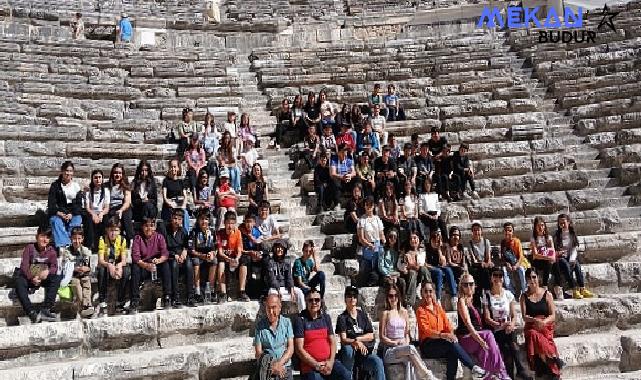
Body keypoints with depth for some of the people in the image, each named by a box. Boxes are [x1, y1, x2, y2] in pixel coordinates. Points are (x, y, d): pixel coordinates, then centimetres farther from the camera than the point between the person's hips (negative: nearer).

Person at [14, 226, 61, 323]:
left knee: (56, 278, -27)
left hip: (44, 278, 2)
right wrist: (32, 278, -26)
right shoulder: (29, 248, -2)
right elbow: (24, 266, -11)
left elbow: (54, 267, -3)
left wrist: (48, 272, -27)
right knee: (19, 282, -34)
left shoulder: (51, 251, 4)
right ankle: (32, 313, -43)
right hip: (28, 277, -2)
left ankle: (45, 311, -33)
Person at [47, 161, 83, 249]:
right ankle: (62, 245, -45)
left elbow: (79, 204, 7)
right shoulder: (55, 186, 10)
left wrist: (71, 214, -12)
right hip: (58, 214, 0)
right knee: (56, 222, -32)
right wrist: (59, 213, -17)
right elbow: (51, 204, 2)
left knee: (77, 221, -32)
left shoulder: (76, 186, 13)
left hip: (73, 214, 0)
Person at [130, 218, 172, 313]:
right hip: (143, 267, -1)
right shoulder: (138, 238, -1)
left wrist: (159, 260, -35)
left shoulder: (159, 237, 2)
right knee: (134, 267, -30)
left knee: (165, 265, -27)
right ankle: (134, 302, -27)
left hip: (157, 267, 1)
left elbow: (165, 253, -11)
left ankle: (167, 297, -24)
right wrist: (146, 265, -35)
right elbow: (135, 256, -15)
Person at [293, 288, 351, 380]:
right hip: (310, 364, -4)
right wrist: (316, 365, -11)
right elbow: (299, 349, -7)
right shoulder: (300, 320, -4)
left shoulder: (326, 318, 13)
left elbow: (332, 342, 11)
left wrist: (331, 362, -5)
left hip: (328, 361, 4)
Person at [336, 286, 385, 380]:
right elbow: (343, 340, -9)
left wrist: (357, 338, -7)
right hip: (350, 354, -2)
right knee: (347, 349, -36)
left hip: (365, 352, 2)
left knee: (378, 362, -28)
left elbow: (371, 336, 10)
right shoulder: (342, 318, 4)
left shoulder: (363, 315, 14)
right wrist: (355, 342, -28)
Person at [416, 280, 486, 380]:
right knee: (451, 343, -31)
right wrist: (443, 335, -30)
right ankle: (473, 368, -27)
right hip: (428, 345, -5)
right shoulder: (421, 310, -1)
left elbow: (447, 325, 10)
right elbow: (426, 331, -14)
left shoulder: (438, 308, 18)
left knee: (452, 353, -30)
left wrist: (451, 334, -13)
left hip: (442, 342, 5)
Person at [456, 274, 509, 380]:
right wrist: (479, 339, -27)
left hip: (475, 334, 7)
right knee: (488, 335, -25)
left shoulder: (472, 299, 15)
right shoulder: (462, 300, -8)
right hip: (465, 337, -6)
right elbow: (467, 323, -19)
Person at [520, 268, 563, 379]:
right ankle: (553, 357, -23)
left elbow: (553, 315, 3)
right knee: (533, 334, -35)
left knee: (535, 337, -34)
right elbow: (524, 317, 2)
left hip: (546, 326, -1)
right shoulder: (524, 296, 9)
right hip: (531, 326, 1)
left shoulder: (547, 294, 7)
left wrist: (544, 321, -18)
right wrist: (535, 320, -19)